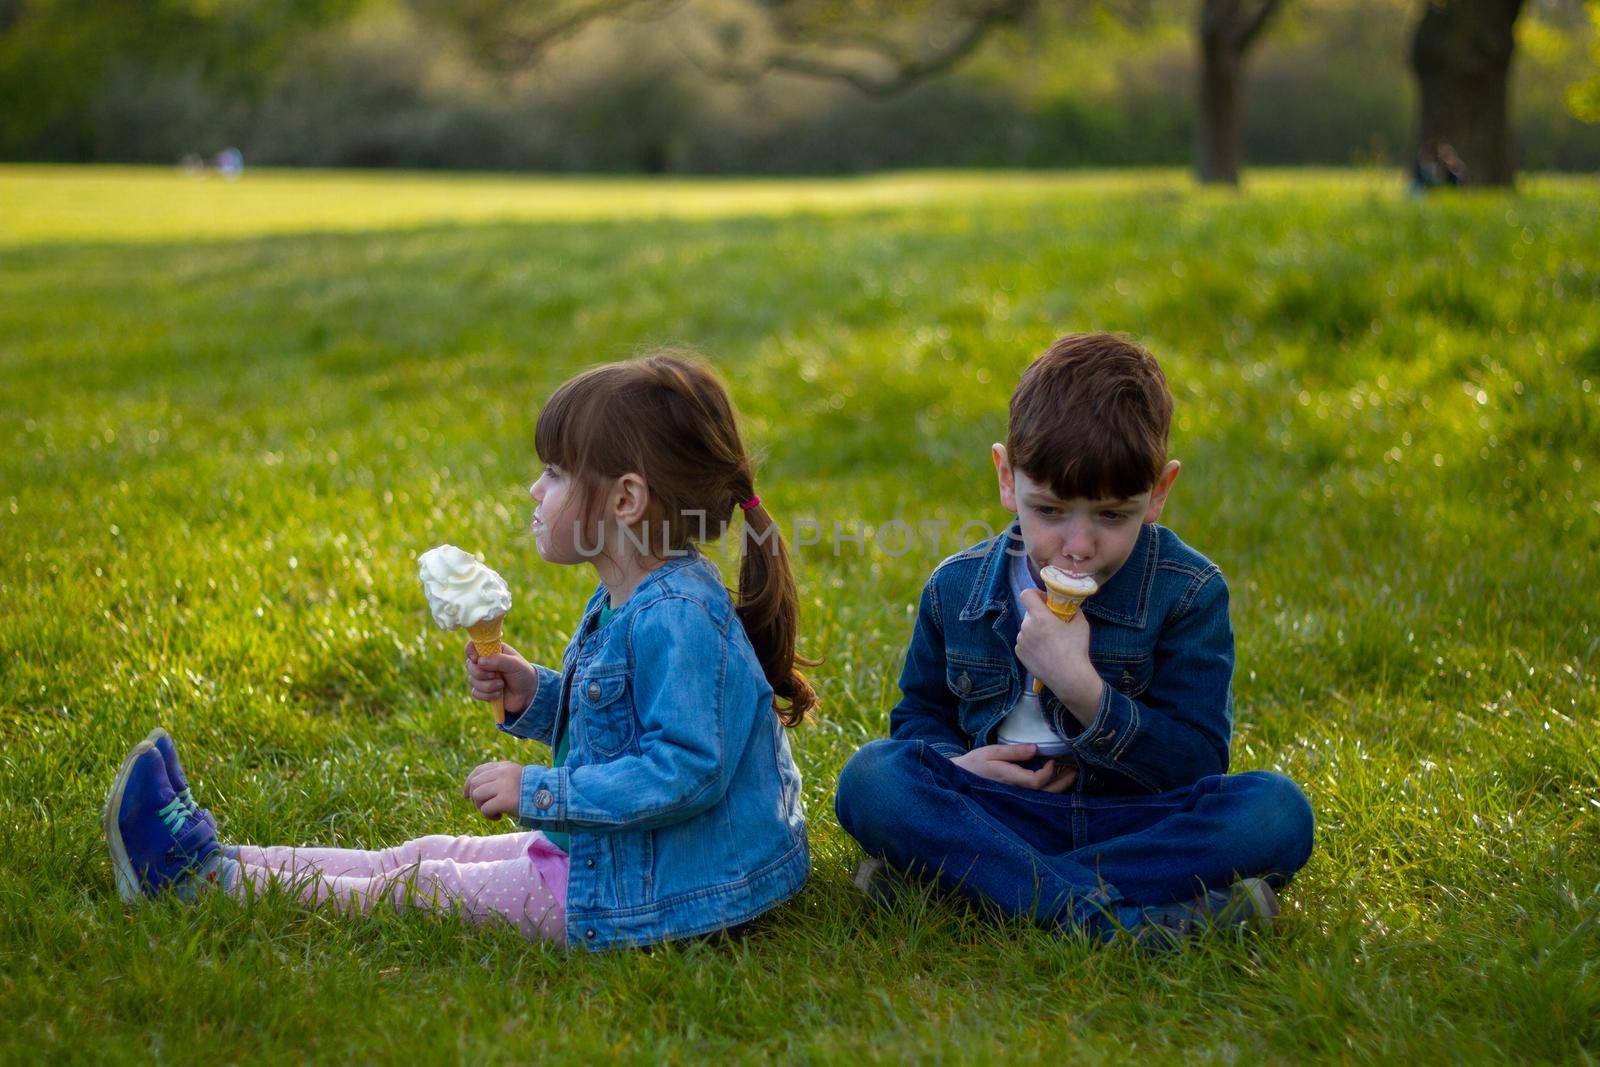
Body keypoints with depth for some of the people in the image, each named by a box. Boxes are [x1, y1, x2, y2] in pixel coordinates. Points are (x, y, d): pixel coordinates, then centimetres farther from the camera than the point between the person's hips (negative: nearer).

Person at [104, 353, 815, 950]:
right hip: (619, 858, 9)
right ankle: (211, 861, 19)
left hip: (652, 897, -9)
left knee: (422, 888, 0)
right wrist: (535, 696, 2)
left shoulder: (676, 618, -26)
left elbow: (685, 769, -31)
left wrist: (540, 793, -26)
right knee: (422, 856, 12)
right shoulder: (626, 602, 7)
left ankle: (204, 878, 10)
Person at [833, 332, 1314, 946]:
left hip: (1136, 819, -1)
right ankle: (1114, 914, -37)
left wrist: (1080, 686, -26)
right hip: (998, 813, 1)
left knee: (1277, 810, -29)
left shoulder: (1188, 592, -6)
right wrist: (955, 763, -9)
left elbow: (1197, 763, -12)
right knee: (870, 776, -24)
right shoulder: (957, 589, 2)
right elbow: (920, 712, 16)